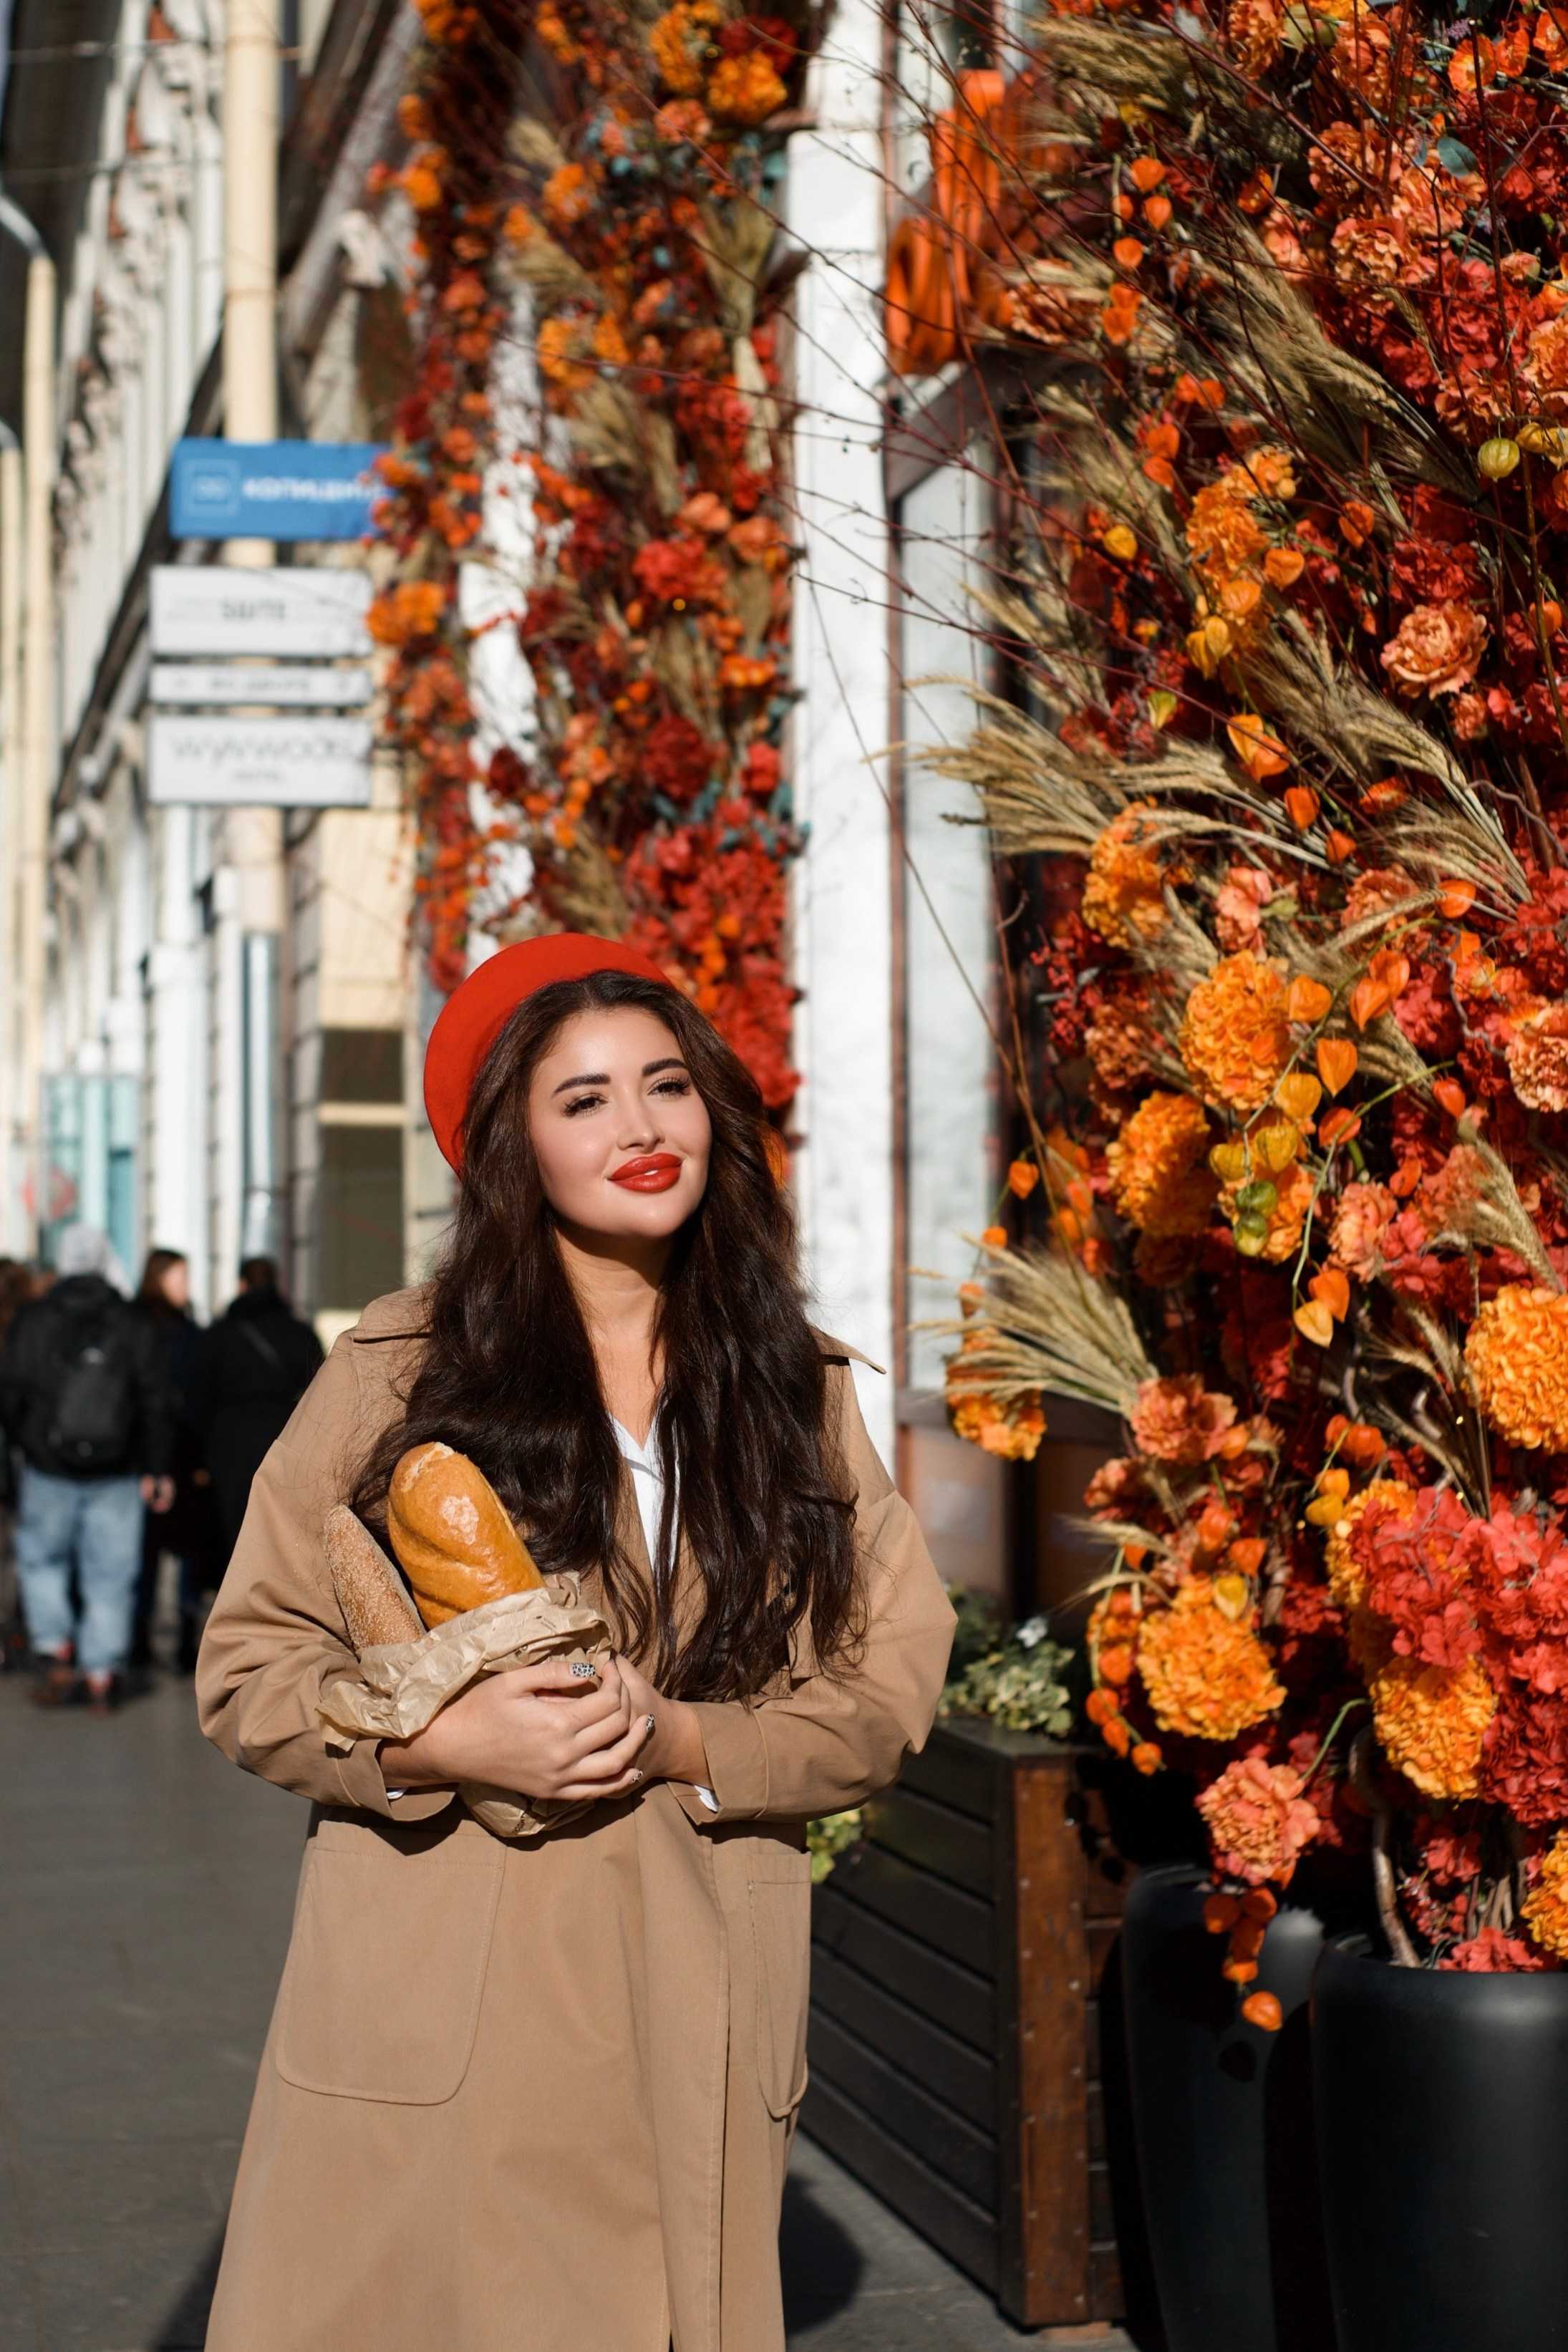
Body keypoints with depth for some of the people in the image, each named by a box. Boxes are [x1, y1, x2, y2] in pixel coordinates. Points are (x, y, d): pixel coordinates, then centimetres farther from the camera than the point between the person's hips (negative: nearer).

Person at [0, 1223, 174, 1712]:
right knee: (110, 1573, 5)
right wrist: (157, 1470, 6)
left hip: (48, 1469, -1)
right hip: (116, 1475, 1)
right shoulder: (133, 1325, -2)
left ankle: (55, 1651, 2)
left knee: (41, 1561, 16)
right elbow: (155, 1401, 0)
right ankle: (101, 1675, 4)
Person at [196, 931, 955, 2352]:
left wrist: (683, 1740, -11)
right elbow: (251, 1665, 3)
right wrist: (443, 1739, -14)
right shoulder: (403, 1368, 2)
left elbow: (890, 1685, 6)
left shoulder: (798, 1389, 9)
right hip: (432, 2011, -1)